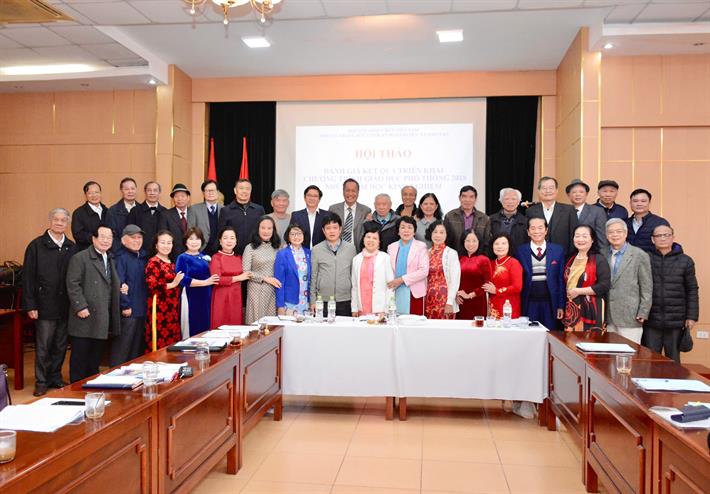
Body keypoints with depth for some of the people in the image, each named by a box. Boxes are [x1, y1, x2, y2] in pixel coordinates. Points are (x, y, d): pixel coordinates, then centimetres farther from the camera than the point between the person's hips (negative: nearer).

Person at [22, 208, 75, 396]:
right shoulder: (37, 245, -3)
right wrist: (30, 305, -10)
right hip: (45, 306, -3)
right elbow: (28, 277, -5)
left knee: (61, 346, 11)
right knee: (43, 347, 3)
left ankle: (55, 377, 25)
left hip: (65, 307, 3)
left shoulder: (71, 248, 7)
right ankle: (41, 381, 14)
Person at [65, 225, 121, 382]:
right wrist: (81, 307, -19)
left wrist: (121, 288, 6)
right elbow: (72, 285, -13)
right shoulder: (80, 258, -6)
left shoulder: (111, 260, 18)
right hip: (85, 318, -7)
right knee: (80, 356, 3)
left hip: (103, 321, 7)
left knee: (96, 359, 14)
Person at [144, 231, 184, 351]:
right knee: (160, 344, -6)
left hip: (173, 309, 8)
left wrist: (179, 281, 12)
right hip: (160, 309, -8)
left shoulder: (171, 263, 16)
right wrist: (172, 284, -15)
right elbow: (151, 285, -20)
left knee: (172, 342, 8)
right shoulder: (153, 262, -7)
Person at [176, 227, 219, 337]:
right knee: (193, 329, -4)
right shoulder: (182, 258, -3)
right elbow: (183, 280, -15)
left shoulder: (205, 257, 15)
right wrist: (205, 282, -17)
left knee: (205, 327, 7)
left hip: (206, 298, 6)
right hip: (191, 298, -6)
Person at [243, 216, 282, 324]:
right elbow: (245, 272, -5)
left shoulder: (277, 248, 9)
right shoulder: (250, 248, 0)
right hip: (257, 291, -3)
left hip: (273, 291, 3)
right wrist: (265, 278, -10)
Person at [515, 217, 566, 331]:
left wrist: (561, 306, 2)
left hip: (549, 304, 1)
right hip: (529, 304, 0)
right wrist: (517, 306, -1)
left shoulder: (558, 250, 4)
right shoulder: (520, 251, 3)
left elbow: (561, 280, 5)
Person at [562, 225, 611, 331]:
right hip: (571, 311, 6)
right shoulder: (571, 259, 15)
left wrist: (579, 291, -13)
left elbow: (604, 285, -14)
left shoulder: (599, 260, -4)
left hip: (590, 311, -6)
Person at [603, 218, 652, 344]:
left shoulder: (640, 256, -1)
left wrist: (643, 314, -6)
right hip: (607, 318, 4)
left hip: (630, 318, -3)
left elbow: (646, 289, -1)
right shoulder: (603, 254, 10)